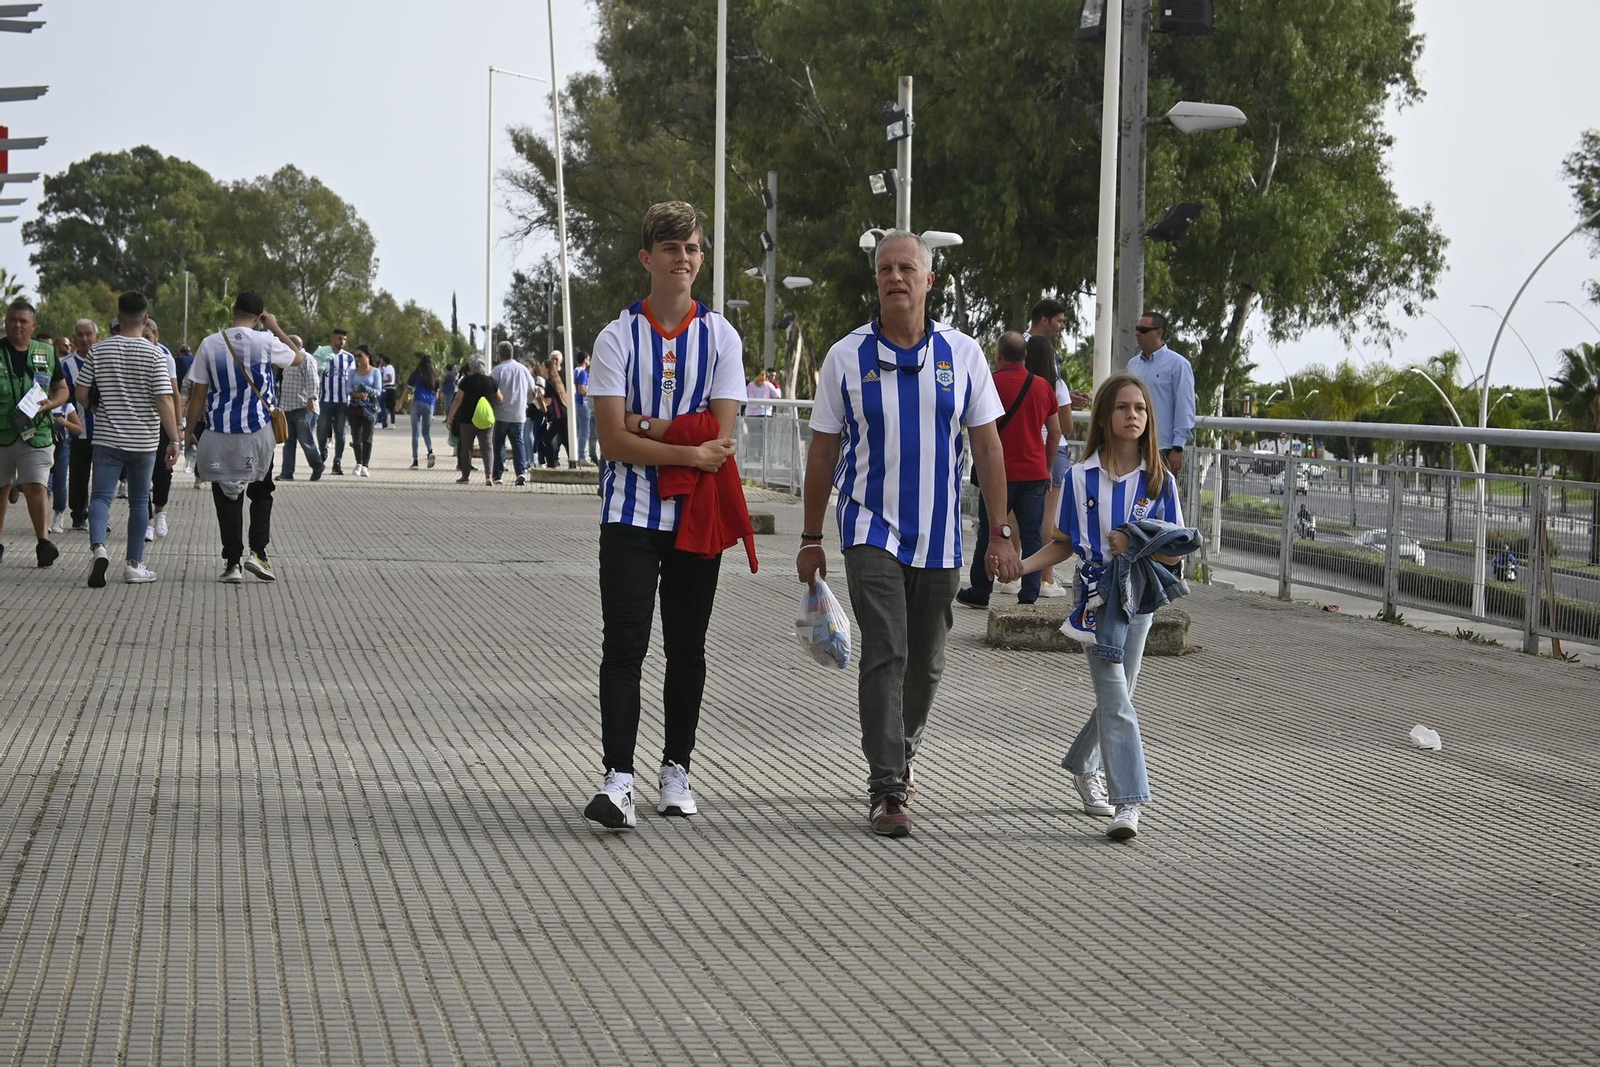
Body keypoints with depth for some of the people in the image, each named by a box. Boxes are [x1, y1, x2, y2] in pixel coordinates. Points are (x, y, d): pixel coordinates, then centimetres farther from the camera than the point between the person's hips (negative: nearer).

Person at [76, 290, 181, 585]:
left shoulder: (99, 351, -1)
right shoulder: (154, 354, -8)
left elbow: (82, 396, 1)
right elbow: (165, 400, -14)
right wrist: (174, 440, -9)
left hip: (107, 437, 1)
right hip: (144, 440, -1)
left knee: (101, 495, 1)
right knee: (139, 501, 10)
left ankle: (97, 546, -26)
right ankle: (134, 565, 13)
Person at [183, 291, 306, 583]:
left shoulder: (209, 345, -2)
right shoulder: (265, 342, -6)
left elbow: (198, 393, 1)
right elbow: (298, 357, 14)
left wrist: (190, 431, 10)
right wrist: (276, 328, 18)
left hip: (219, 435, 0)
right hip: (257, 432, 0)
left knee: (227, 497, 6)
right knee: (261, 493, 17)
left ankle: (232, 563, 5)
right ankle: (257, 552, 4)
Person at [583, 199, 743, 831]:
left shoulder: (720, 337, 4)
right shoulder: (618, 338, 0)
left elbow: (721, 439, -6)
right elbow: (614, 440, -10)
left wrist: (648, 429, -11)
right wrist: (688, 451, -17)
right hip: (631, 512, -2)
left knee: (687, 647, 8)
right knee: (624, 645, -10)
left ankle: (675, 771, 19)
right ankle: (618, 778, -14)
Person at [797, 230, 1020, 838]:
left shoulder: (962, 354, 2)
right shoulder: (847, 357, -1)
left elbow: (987, 446, 3)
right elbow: (823, 452, 4)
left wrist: (1000, 533, -1)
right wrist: (811, 539, 5)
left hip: (939, 537, 2)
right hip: (872, 530, -2)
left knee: (925, 665, 11)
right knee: (885, 656, -14)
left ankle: (900, 757, 35)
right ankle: (886, 792, -13)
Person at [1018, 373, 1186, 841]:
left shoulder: (1160, 481, 0)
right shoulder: (1081, 477, -2)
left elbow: (1174, 553, 1)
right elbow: (1064, 544, 5)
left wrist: (1136, 547, -18)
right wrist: (1023, 565, -10)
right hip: (1095, 593, -2)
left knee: (1116, 696, 13)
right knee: (1116, 701, -12)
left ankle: (1083, 767, 39)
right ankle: (1127, 803, -15)